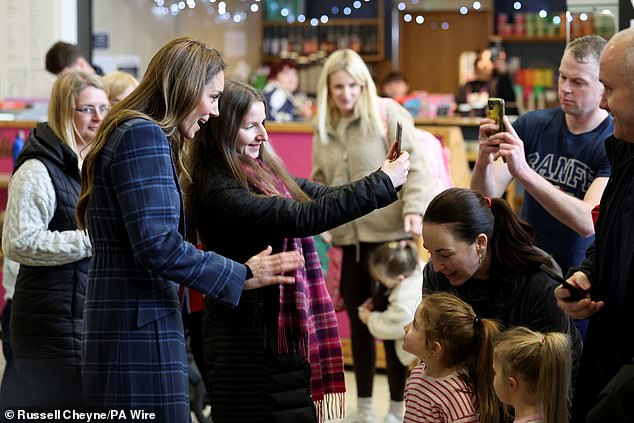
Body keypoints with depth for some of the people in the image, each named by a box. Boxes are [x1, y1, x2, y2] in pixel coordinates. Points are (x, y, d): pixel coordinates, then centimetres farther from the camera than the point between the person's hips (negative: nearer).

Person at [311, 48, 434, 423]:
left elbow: (413, 164, -10)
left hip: (388, 232, -5)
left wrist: (414, 208, -20)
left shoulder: (388, 114, -6)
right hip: (348, 236, 6)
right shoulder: (325, 126, 11)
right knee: (357, 318, 12)